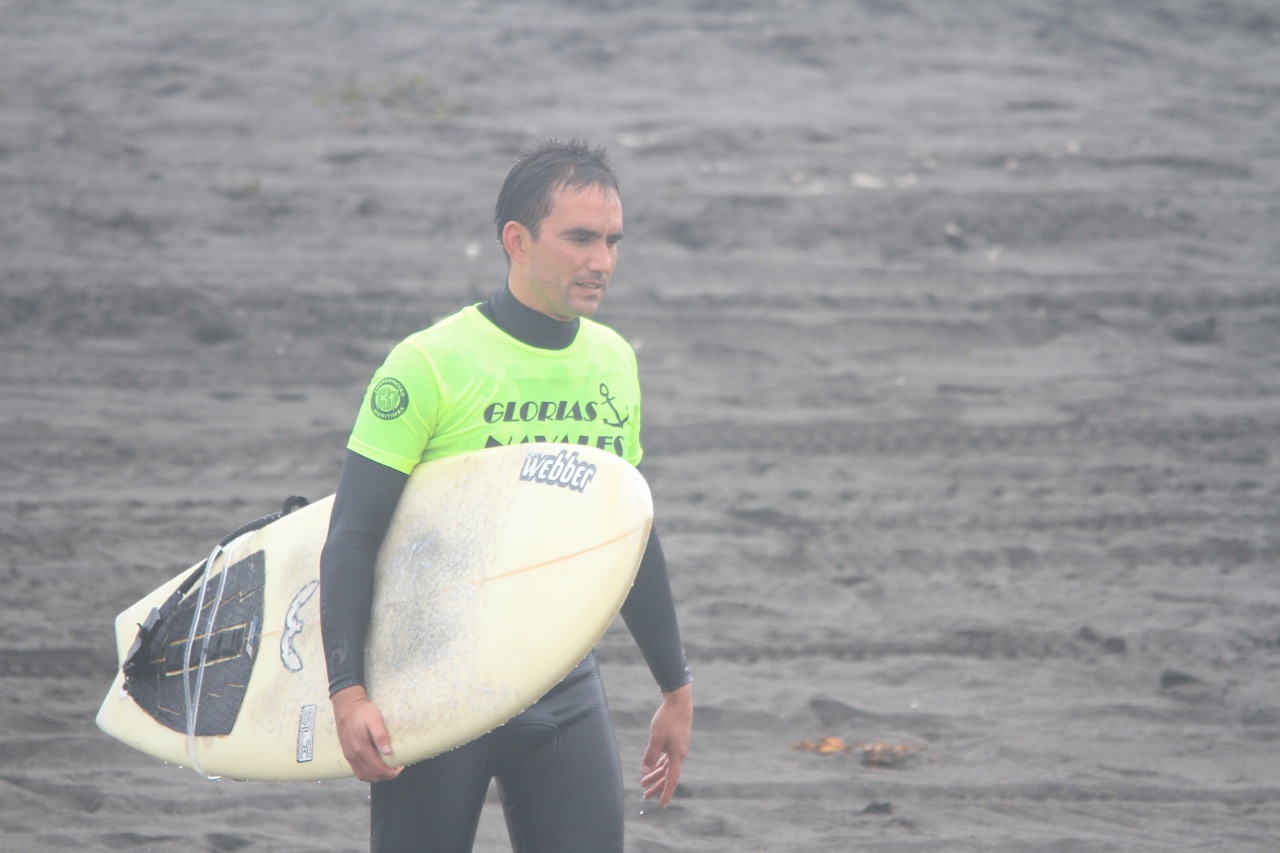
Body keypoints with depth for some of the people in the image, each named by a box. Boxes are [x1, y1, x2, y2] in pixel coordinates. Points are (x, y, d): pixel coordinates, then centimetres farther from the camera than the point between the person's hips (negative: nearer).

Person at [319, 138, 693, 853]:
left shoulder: (615, 363, 8)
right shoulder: (430, 364, -10)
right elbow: (352, 538, -10)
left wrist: (676, 687, 22)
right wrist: (348, 692, -19)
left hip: (567, 693, 5)